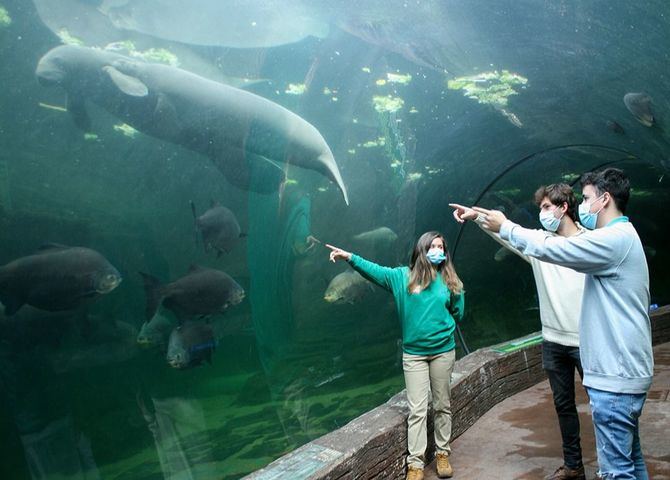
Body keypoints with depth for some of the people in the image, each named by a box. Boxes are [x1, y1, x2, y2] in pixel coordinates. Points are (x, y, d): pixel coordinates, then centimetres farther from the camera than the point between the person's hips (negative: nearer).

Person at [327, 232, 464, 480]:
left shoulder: (449, 281, 3)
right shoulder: (403, 276, -1)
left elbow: (457, 315, 12)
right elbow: (375, 270, -12)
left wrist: (457, 295, -2)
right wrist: (350, 257, -23)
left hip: (443, 351, 2)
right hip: (413, 353, -1)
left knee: (443, 405, 12)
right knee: (417, 410, -1)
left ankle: (442, 453, 27)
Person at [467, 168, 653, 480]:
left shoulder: (615, 238, -18)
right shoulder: (619, 238, 17)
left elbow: (547, 248, -17)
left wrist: (505, 227, -4)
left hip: (616, 375, -11)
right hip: (625, 372, 11)